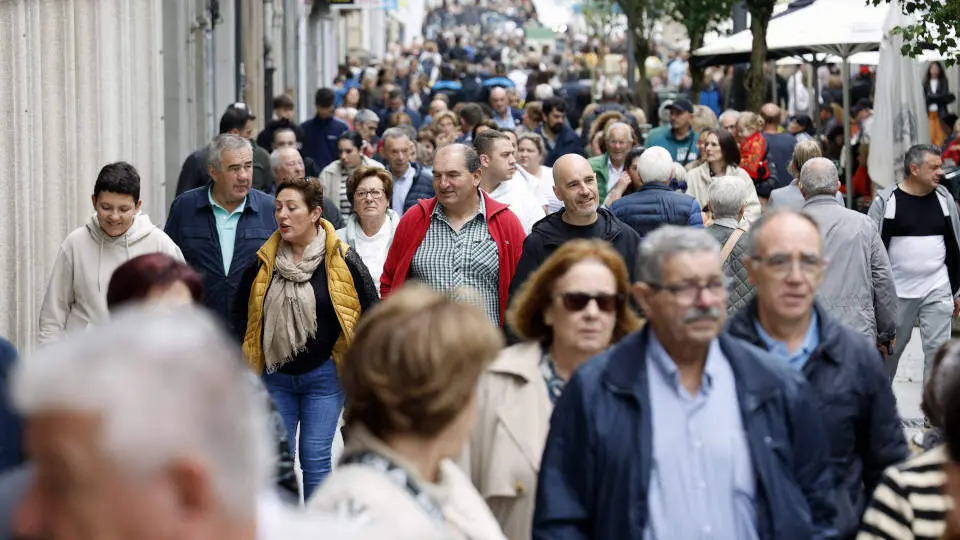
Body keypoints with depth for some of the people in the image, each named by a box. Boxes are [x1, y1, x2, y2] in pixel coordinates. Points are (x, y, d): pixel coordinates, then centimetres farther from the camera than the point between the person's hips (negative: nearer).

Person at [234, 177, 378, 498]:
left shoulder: (342, 261, -8)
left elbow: (371, 313, 0)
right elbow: (241, 311, 16)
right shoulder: (264, 261, 2)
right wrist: (248, 358, 11)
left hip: (323, 375, -3)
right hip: (275, 376, 3)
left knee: (315, 458, -2)